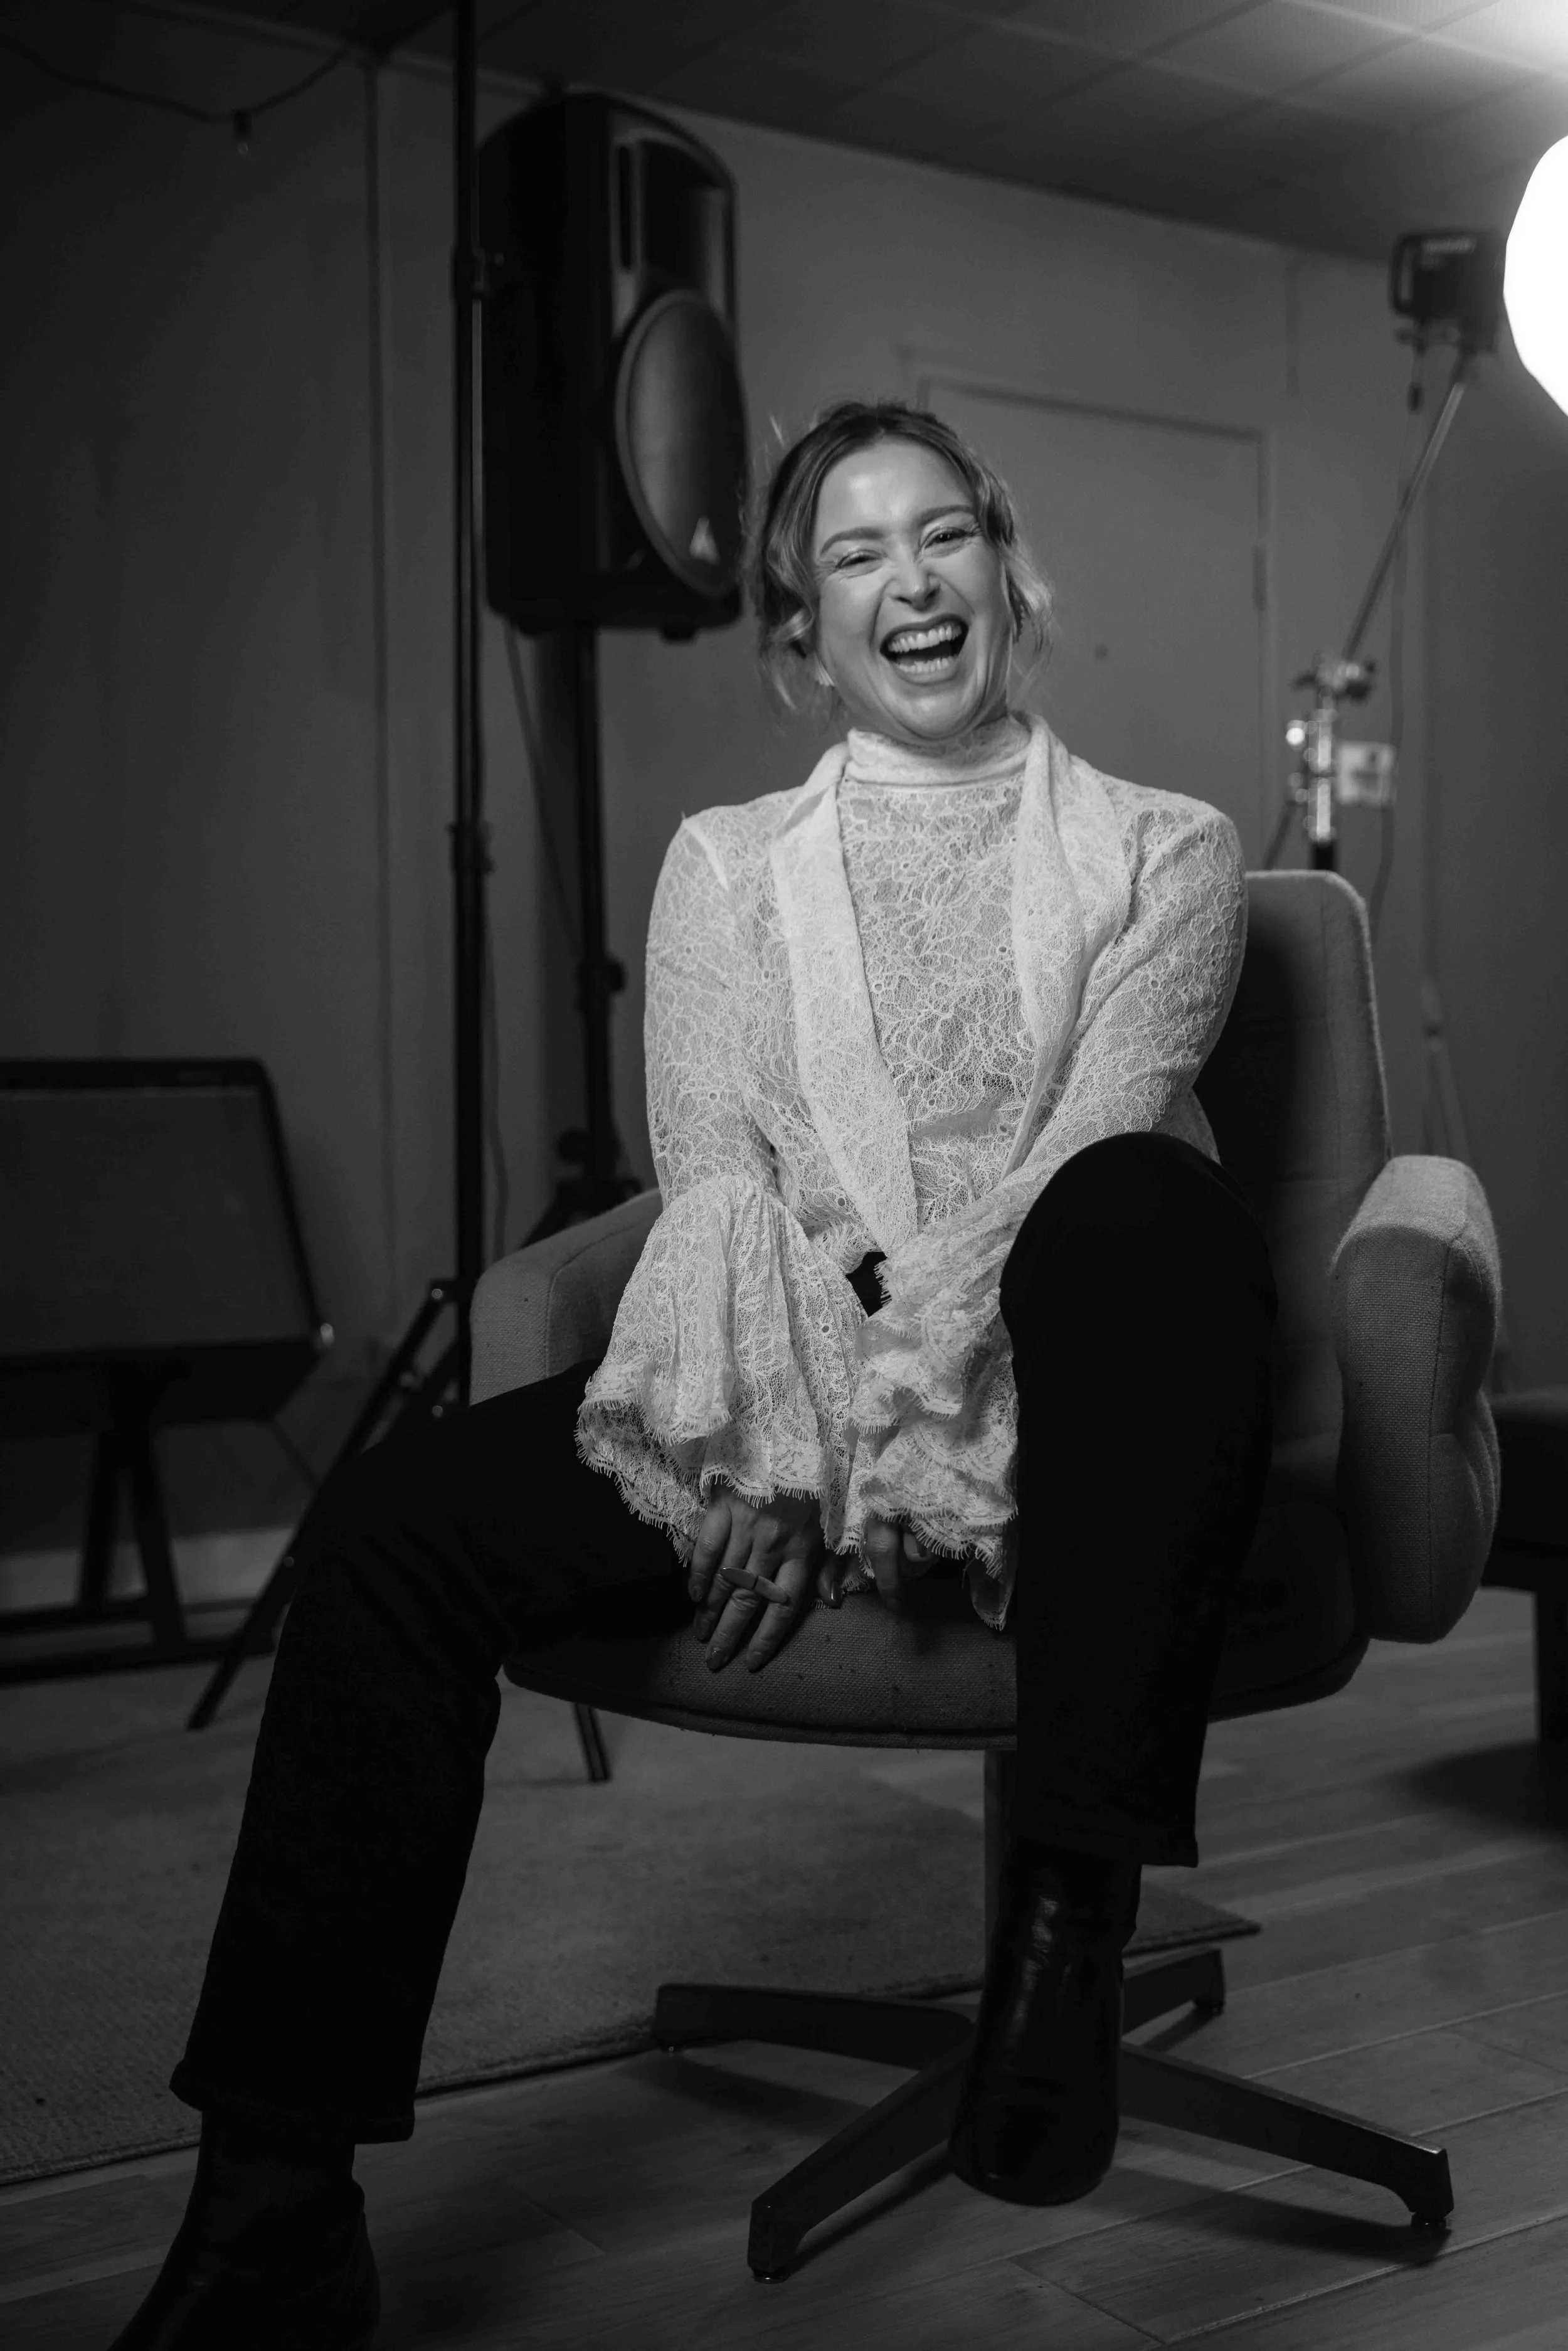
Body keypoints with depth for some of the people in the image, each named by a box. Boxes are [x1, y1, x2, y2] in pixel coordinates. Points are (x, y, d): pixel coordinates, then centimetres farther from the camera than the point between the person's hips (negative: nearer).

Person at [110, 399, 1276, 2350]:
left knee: (1151, 1199, -35)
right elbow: (715, 1172, 2)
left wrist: (905, 1400, -20)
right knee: (393, 1526, -22)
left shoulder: (1159, 850, 12)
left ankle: (1074, 1903, -30)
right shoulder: (726, 864, 17)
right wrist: (772, 1445, -15)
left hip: (1048, 1396, -1)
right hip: (780, 1385, 2)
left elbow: (1097, 1140, -5)